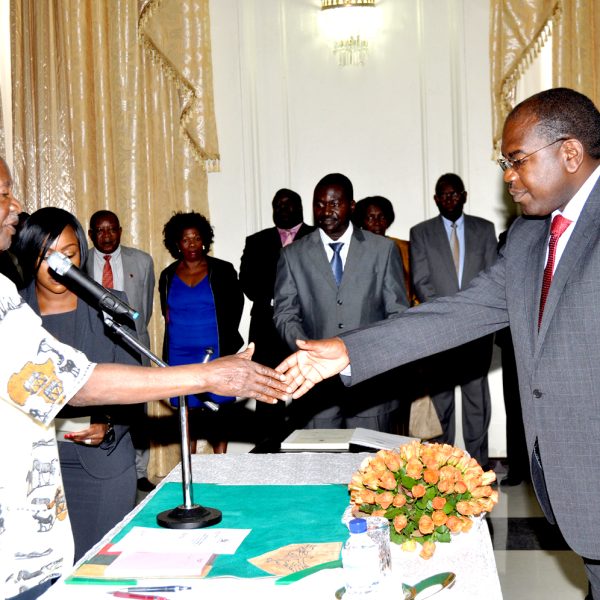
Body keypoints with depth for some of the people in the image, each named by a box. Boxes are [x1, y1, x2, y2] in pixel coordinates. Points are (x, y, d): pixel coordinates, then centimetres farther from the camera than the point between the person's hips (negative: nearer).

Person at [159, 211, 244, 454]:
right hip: (180, 355, 2)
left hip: (216, 353, -2)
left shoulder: (222, 271, 1)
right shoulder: (168, 276, 8)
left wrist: (226, 339, 3)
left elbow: (235, 306, 6)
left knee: (217, 410, -2)